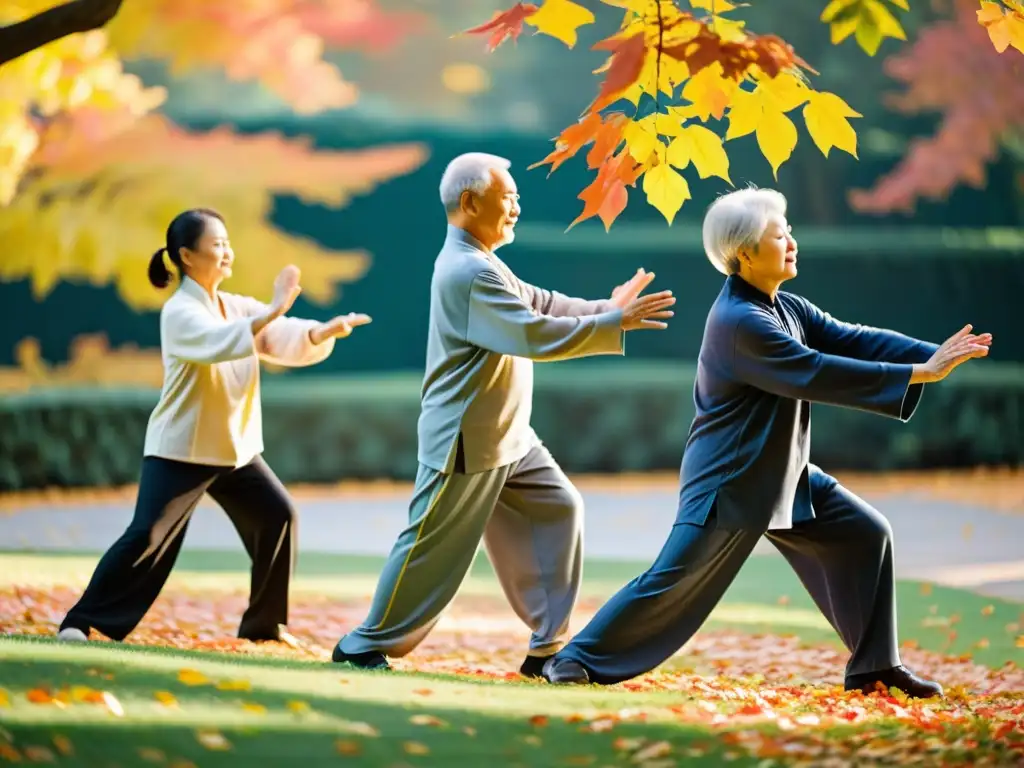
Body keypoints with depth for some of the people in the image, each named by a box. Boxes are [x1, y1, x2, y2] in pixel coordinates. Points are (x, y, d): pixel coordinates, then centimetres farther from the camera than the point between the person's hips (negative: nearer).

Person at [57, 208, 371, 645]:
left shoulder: (238, 308, 7)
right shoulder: (180, 312, -14)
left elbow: (292, 342, 0)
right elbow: (220, 343, -34)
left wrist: (327, 331, -20)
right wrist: (274, 310, -37)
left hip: (235, 447, 7)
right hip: (180, 448, -7)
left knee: (277, 517, 5)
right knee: (148, 537, -16)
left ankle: (264, 623, 18)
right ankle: (81, 621, -9)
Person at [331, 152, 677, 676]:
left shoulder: (481, 265, 12)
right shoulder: (468, 272, -23)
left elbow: (540, 304, 12)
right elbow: (537, 336, -27)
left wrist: (606, 308, 0)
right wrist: (617, 323, -21)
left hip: (508, 439, 10)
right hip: (466, 443, -10)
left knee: (557, 509, 7)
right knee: (434, 547, -1)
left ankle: (548, 646, 11)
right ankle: (365, 645, 13)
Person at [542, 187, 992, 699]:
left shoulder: (786, 308, 7)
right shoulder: (739, 322, -23)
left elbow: (849, 338, 1)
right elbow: (818, 374, -27)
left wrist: (935, 354, -13)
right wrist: (918, 374, -26)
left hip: (783, 476, 10)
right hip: (729, 480, -10)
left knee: (866, 535, 9)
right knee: (674, 581, -11)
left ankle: (874, 665, 18)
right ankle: (574, 660, 1)